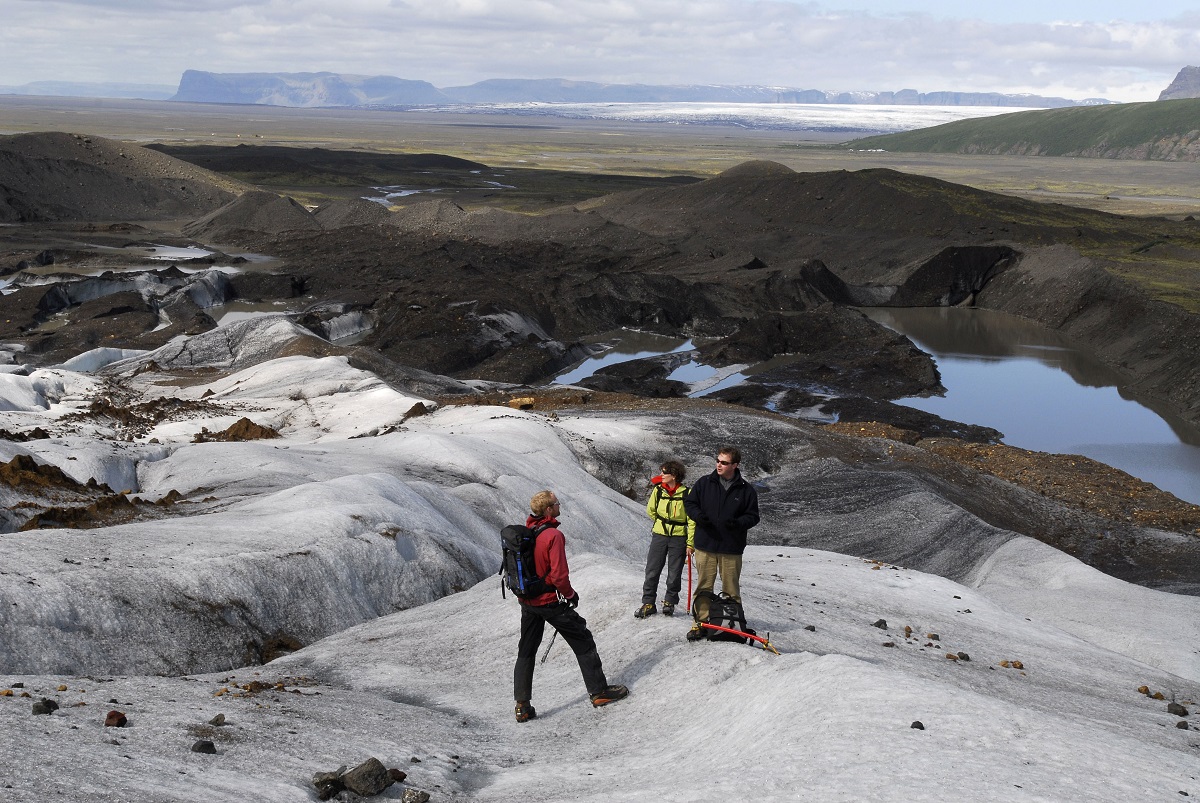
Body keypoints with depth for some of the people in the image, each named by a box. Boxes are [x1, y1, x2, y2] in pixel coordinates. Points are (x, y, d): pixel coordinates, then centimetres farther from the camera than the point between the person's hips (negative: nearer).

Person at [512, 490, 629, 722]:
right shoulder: (553, 535, -21)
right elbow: (559, 575, -23)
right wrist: (570, 594, -6)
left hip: (527, 602, 7)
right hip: (550, 601, -7)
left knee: (526, 652, 14)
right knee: (583, 642, 10)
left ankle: (522, 706, 12)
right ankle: (599, 691, 17)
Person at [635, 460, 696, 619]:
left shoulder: (686, 493, -10)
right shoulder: (658, 490, -2)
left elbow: (692, 520, -6)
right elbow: (650, 510, 15)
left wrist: (690, 543, -8)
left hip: (678, 538, -2)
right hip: (659, 535, 2)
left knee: (674, 573, 4)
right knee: (652, 571, 2)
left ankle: (670, 602, 22)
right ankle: (648, 603, 11)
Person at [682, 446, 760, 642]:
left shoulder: (746, 490, 1)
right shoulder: (704, 483, 3)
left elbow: (753, 516, 4)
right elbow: (689, 502, 11)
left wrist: (738, 523, -16)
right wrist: (698, 515, -9)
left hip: (731, 547, -1)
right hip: (705, 545, 1)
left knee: (731, 589, 6)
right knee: (704, 586, 4)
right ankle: (701, 622, 13)